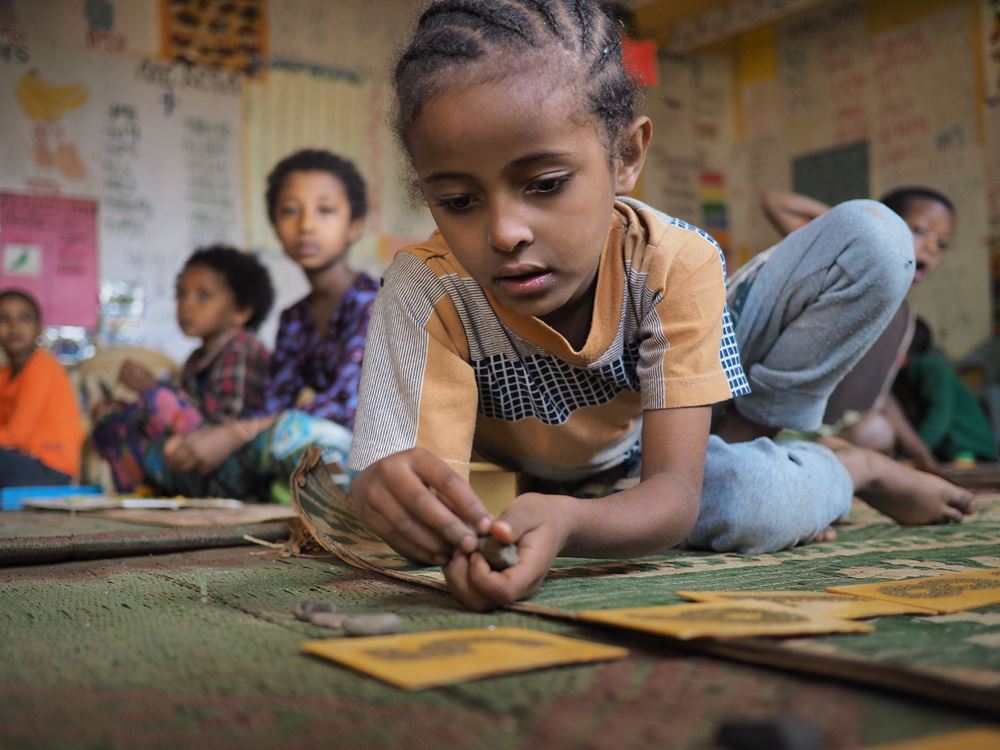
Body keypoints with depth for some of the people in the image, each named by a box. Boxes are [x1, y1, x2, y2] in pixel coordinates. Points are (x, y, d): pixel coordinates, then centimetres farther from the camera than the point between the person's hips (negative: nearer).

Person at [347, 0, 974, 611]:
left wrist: (563, 522, -58)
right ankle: (843, 470, 3)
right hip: (574, 485, -1)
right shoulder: (429, 290, -32)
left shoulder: (676, 263, -32)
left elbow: (674, 491, -35)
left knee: (874, 240, -17)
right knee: (747, 507, -35)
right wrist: (391, 492, -64)